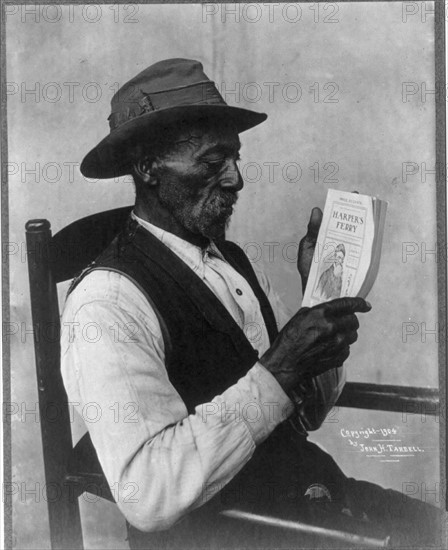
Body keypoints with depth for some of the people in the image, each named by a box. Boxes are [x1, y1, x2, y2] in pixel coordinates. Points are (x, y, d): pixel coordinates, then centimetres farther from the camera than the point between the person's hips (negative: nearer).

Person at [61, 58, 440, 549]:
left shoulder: (231, 260, 7)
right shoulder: (107, 302, -16)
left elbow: (309, 414, 12)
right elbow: (146, 495, -25)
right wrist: (280, 370, -25)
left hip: (311, 493, 7)